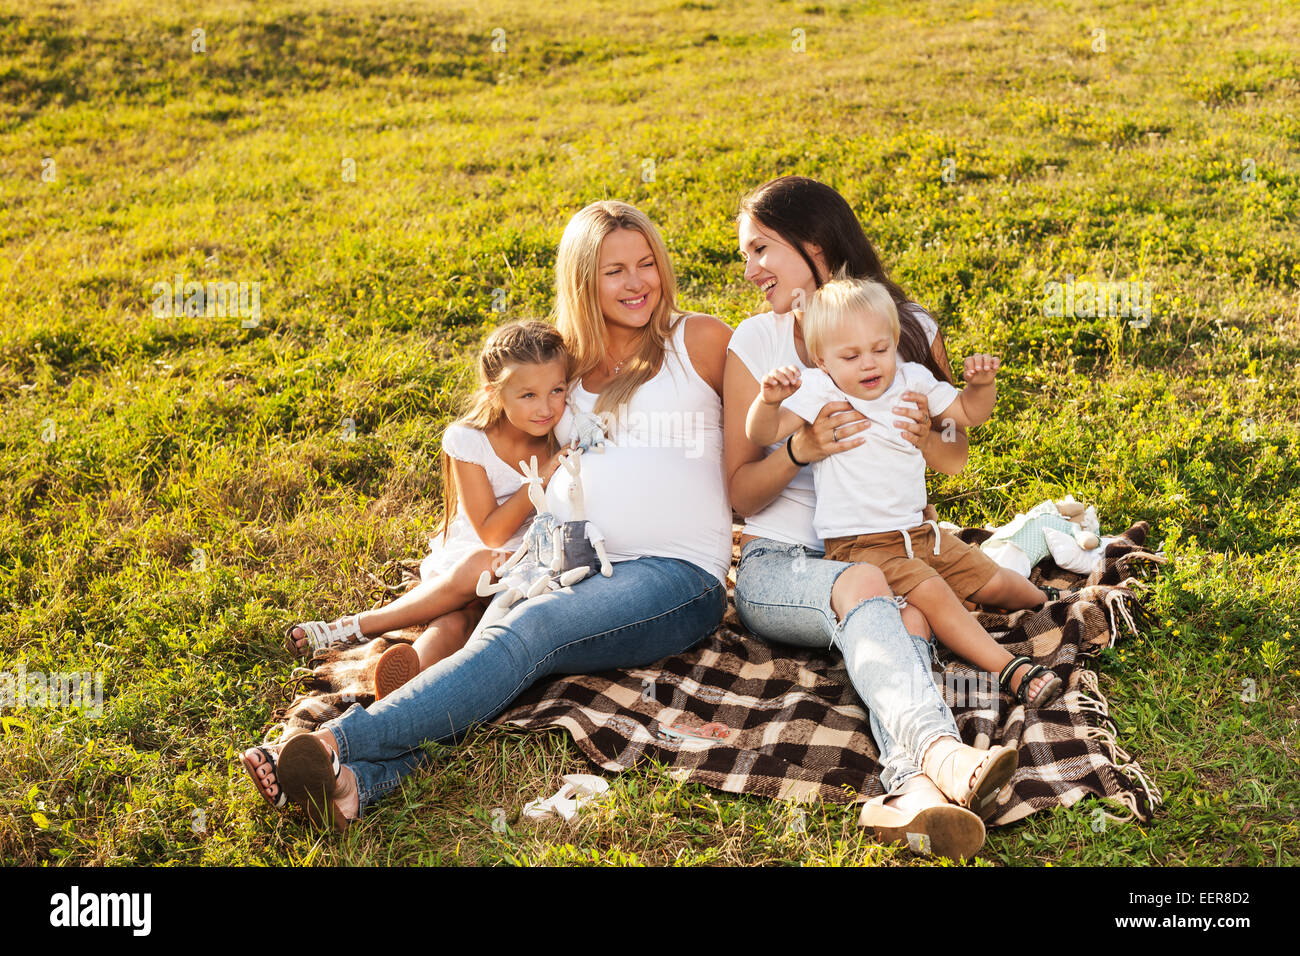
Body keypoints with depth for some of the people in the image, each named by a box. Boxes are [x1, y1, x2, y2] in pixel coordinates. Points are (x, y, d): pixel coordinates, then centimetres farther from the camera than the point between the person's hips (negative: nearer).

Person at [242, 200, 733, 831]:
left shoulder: (700, 341, 7)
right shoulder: (568, 359, 19)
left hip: (678, 573, -4)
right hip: (577, 566, 4)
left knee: (527, 630, -32)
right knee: (499, 641, -29)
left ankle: (337, 741, -46)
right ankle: (355, 779, -49)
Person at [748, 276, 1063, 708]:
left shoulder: (912, 380, 4)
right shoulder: (817, 390, -11)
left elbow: (968, 413, 16)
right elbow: (762, 432, -21)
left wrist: (981, 385, -5)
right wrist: (769, 399, -41)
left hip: (919, 533, 6)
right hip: (859, 546, -6)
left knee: (990, 581, 11)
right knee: (931, 593, -28)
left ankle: (1047, 602, 42)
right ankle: (1008, 668, -27)